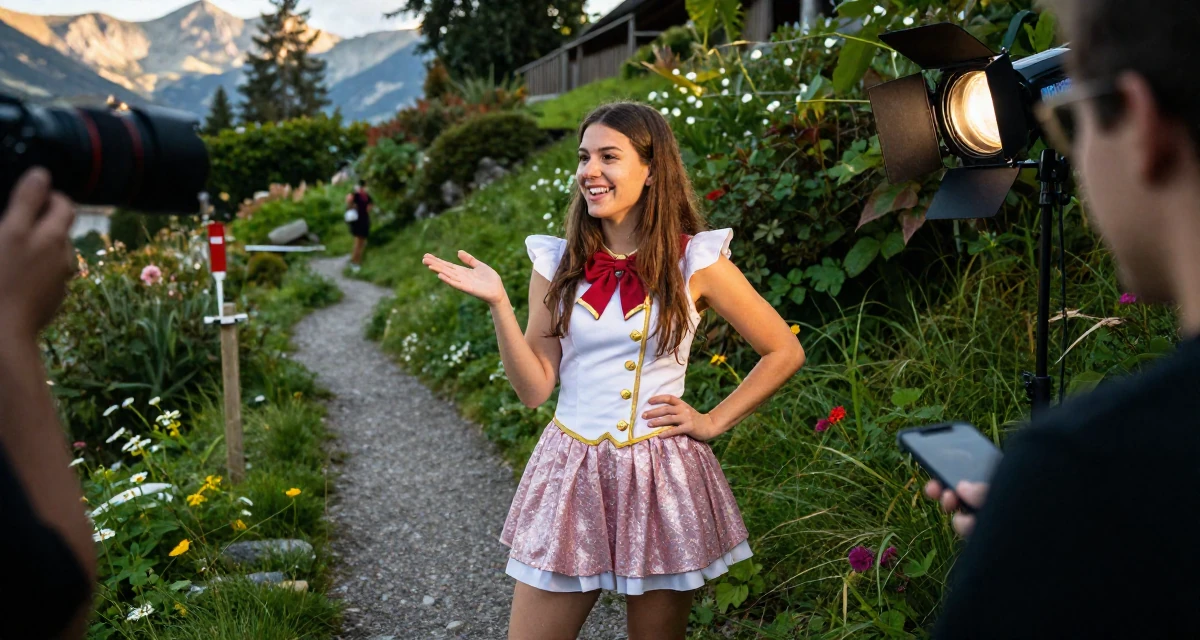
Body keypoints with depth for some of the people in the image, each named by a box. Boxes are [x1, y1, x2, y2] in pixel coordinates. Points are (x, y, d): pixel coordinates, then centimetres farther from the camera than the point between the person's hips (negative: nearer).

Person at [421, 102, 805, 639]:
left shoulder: (694, 261, -4)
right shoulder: (557, 264, 3)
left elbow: (784, 353, 3)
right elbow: (535, 388, -1)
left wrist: (714, 422, -2)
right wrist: (499, 305, -11)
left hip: (661, 479, -2)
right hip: (570, 474, 2)